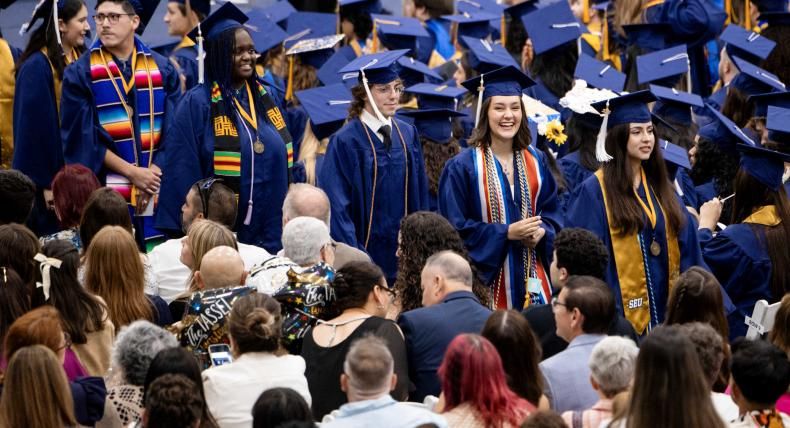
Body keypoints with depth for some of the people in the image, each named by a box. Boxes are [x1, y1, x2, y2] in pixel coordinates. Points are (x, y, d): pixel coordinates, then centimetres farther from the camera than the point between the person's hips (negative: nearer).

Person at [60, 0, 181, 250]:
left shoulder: (162, 70, 9)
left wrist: (154, 173, -10)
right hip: (104, 193, -2)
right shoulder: (81, 74, 2)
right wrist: (132, 172, -12)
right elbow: (81, 136, -5)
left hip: (156, 192, 2)